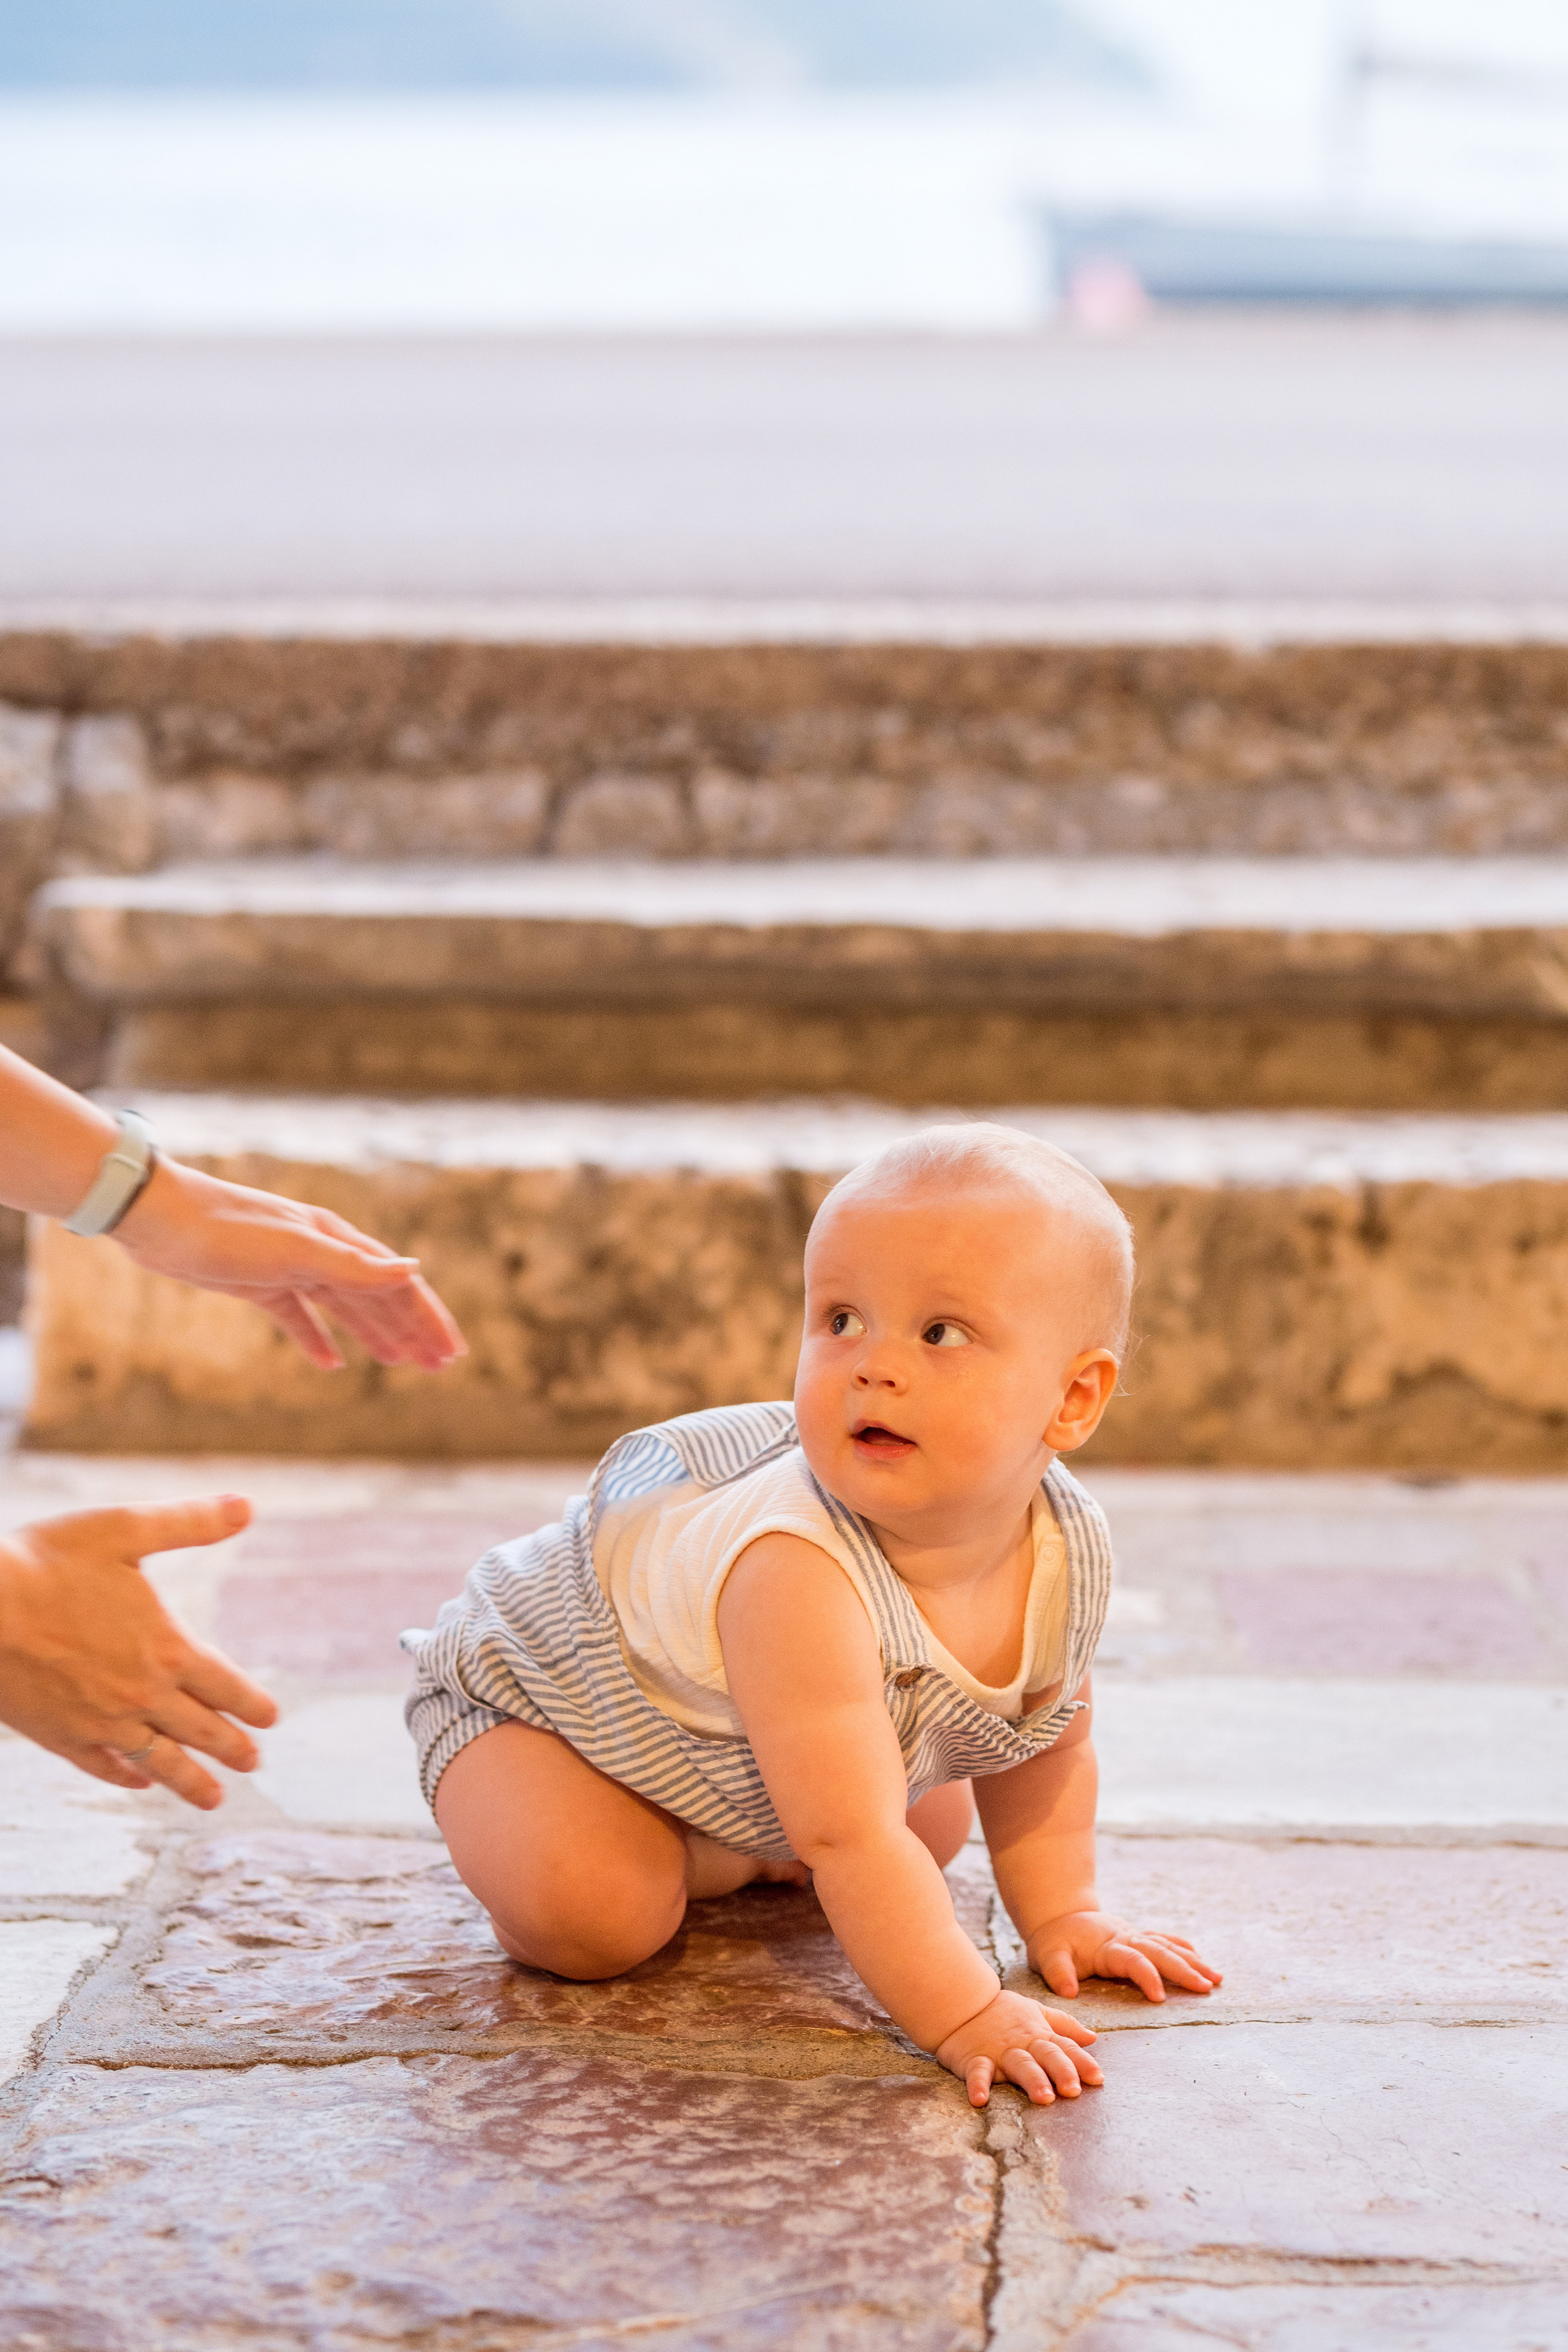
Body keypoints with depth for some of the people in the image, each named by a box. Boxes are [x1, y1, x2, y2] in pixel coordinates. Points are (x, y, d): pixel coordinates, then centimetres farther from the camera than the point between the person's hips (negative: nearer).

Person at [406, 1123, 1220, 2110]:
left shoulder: (1072, 1550, -23)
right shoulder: (799, 1575, -47)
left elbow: (1044, 1751, -1)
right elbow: (848, 1840, -46)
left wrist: (1062, 1917, -1)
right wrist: (962, 2015, -45)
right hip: (531, 1679, -7)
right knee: (595, 1923, -28)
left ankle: (722, 1845, 28)